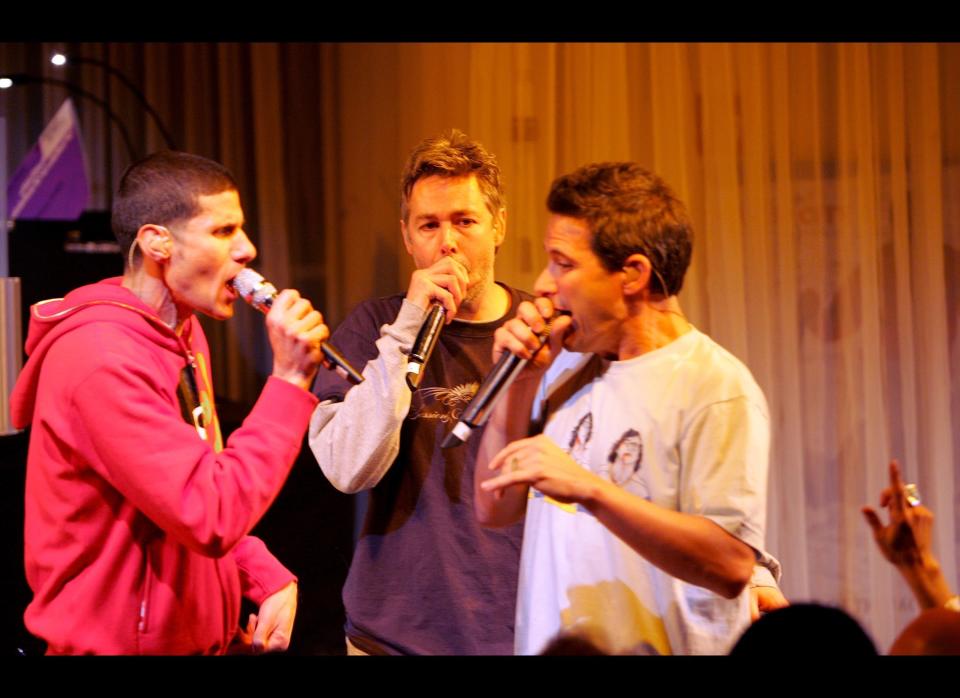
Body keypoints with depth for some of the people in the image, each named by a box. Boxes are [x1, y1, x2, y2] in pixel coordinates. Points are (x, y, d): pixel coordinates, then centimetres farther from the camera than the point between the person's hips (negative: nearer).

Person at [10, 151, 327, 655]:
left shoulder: (183, 334, 8)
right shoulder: (103, 358, -23)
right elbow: (212, 516, -28)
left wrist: (269, 578, 1)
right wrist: (289, 382, -25)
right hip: (120, 641, -9)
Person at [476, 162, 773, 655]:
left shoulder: (718, 390, -13)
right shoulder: (567, 366, 7)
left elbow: (731, 565, -22)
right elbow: (495, 510, 9)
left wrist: (588, 489, -26)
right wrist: (520, 383, -1)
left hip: (661, 645, -5)